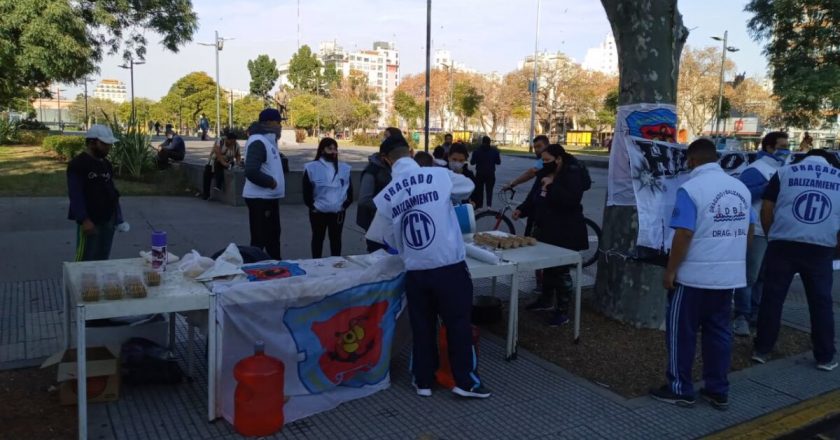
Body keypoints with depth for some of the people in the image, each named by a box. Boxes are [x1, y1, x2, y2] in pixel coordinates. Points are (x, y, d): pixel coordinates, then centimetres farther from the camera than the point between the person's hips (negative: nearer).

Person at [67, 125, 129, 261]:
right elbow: (75, 195, -17)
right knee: (85, 261, -5)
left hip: (108, 219, 8)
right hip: (90, 221, -8)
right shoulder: (78, 164, -11)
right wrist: (84, 219, -24)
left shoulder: (106, 164, 14)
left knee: (103, 259, 14)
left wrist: (118, 217, 14)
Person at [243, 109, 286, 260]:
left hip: (270, 198, 10)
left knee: (273, 236, 19)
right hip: (260, 199, -10)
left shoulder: (268, 140, 13)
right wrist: (270, 181, -19)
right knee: (259, 240, -1)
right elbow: (251, 172, -28)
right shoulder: (258, 142, -18)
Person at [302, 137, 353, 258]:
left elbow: (349, 190, 7)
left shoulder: (344, 168, 3)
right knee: (318, 238, 11)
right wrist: (312, 206, -8)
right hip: (318, 212, -2)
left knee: (336, 239, 12)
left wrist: (344, 205, -1)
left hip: (338, 212, 2)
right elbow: (306, 191, -4)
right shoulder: (312, 168, -6)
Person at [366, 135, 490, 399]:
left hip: (415, 271, 2)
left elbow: (391, 239, 8)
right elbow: (469, 187, 14)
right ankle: (465, 381, 19)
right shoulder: (441, 176, -6)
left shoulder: (385, 197, 0)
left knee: (422, 327, 16)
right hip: (450, 266, -2)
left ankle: (423, 381, 26)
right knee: (458, 323, 11)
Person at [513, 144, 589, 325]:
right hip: (546, 228, 8)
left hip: (564, 232, -8)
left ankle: (563, 311, 6)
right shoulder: (544, 174, 10)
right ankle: (546, 300, 35)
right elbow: (534, 197, 17)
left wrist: (553, 185, -29)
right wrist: (522, 210, 2)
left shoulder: (572, 175, -15)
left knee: (561, 270, -3)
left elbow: (572, 200, -29)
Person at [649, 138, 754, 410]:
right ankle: (718, 391, 22)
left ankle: (680, 390, 14)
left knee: (682, 333, 6)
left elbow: (683, 235, -20)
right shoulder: (740, 188, 7)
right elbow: (749, 231, 13)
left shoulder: (691, 189, -15)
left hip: (694, 275, -7)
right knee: (719, 332, 14)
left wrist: (670, 270, -11)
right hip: (730, 275, 7)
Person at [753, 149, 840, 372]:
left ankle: (762, 350, 15)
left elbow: (766, 209, 4)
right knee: (821, 303, 11)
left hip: (783, 245, -1)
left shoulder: (785, 172, 7)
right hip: (821, 249, 1)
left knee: (772, 299, 8)